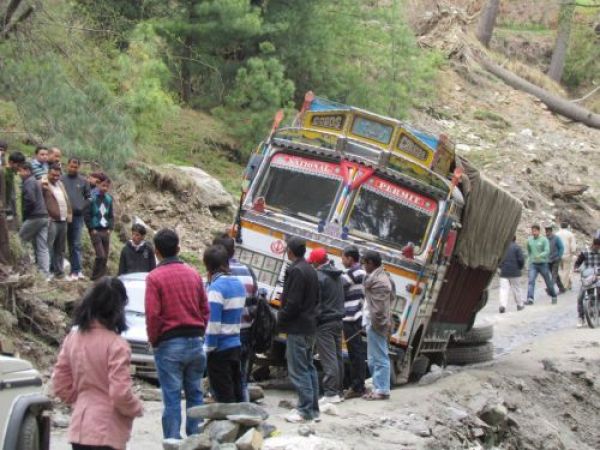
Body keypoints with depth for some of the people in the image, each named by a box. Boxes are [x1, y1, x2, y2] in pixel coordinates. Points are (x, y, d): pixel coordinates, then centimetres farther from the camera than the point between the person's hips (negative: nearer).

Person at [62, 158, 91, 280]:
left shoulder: (83, 181, 7)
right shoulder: (61, 180, 3)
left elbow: (88, 197, 13)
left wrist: (82, 207, 0)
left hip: (77, 215, 0)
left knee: (76, 244, -4)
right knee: (70, 244, 5)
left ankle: (75, 271, -4)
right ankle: (77, 270, 9)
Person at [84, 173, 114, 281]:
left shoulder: (108, 198, 9)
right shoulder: (92, 198, -8)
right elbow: (87, 215, -7)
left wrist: (110, 228, 6)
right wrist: (92, 229, -9)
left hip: (105, 231, 6)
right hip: (95, 231, -6)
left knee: (105, 257, 5)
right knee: (101, 255, -13)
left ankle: (102, 277, 13)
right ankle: (95, 277, -1)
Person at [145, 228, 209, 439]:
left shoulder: (155, 277, -9)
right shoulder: (193, 274, 8)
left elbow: (152, 315, -13)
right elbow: (205, 309, 9)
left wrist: (154, 341, -1)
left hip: (169, 345, -5)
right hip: (195, 342, 5)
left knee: (172, 398, -2)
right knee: (194, 395, 11)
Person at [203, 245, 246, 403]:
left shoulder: (216, 287, -16)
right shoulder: (238, 284, 10)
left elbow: (213, 323, -19)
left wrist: (208, 348, -13)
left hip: (220, 349, -8)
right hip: (236, 346, 8)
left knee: (223, 396, -4)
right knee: (236, 392, 14)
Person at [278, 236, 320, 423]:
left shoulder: (296, 271, -17)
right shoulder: (311, 270, 13)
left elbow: (292, 302, -21)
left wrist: (281, 318, -6)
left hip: (297, 328, -10)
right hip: (310, 325, 10)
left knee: (298, 370, -6)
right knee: (308, 367, 14)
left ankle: (305, 410, -7)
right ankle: (313, 408, 18)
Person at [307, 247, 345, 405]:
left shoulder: (319, 277, -15)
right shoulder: (337, 276, 13)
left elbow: (315, 302, -16)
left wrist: (313, 321, -10)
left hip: (325, 322, -9)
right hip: (338, 320, 9)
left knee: (328, 358, -10)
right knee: (337, 356, 13)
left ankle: (331, 393, -12)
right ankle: (339, 390, 18)